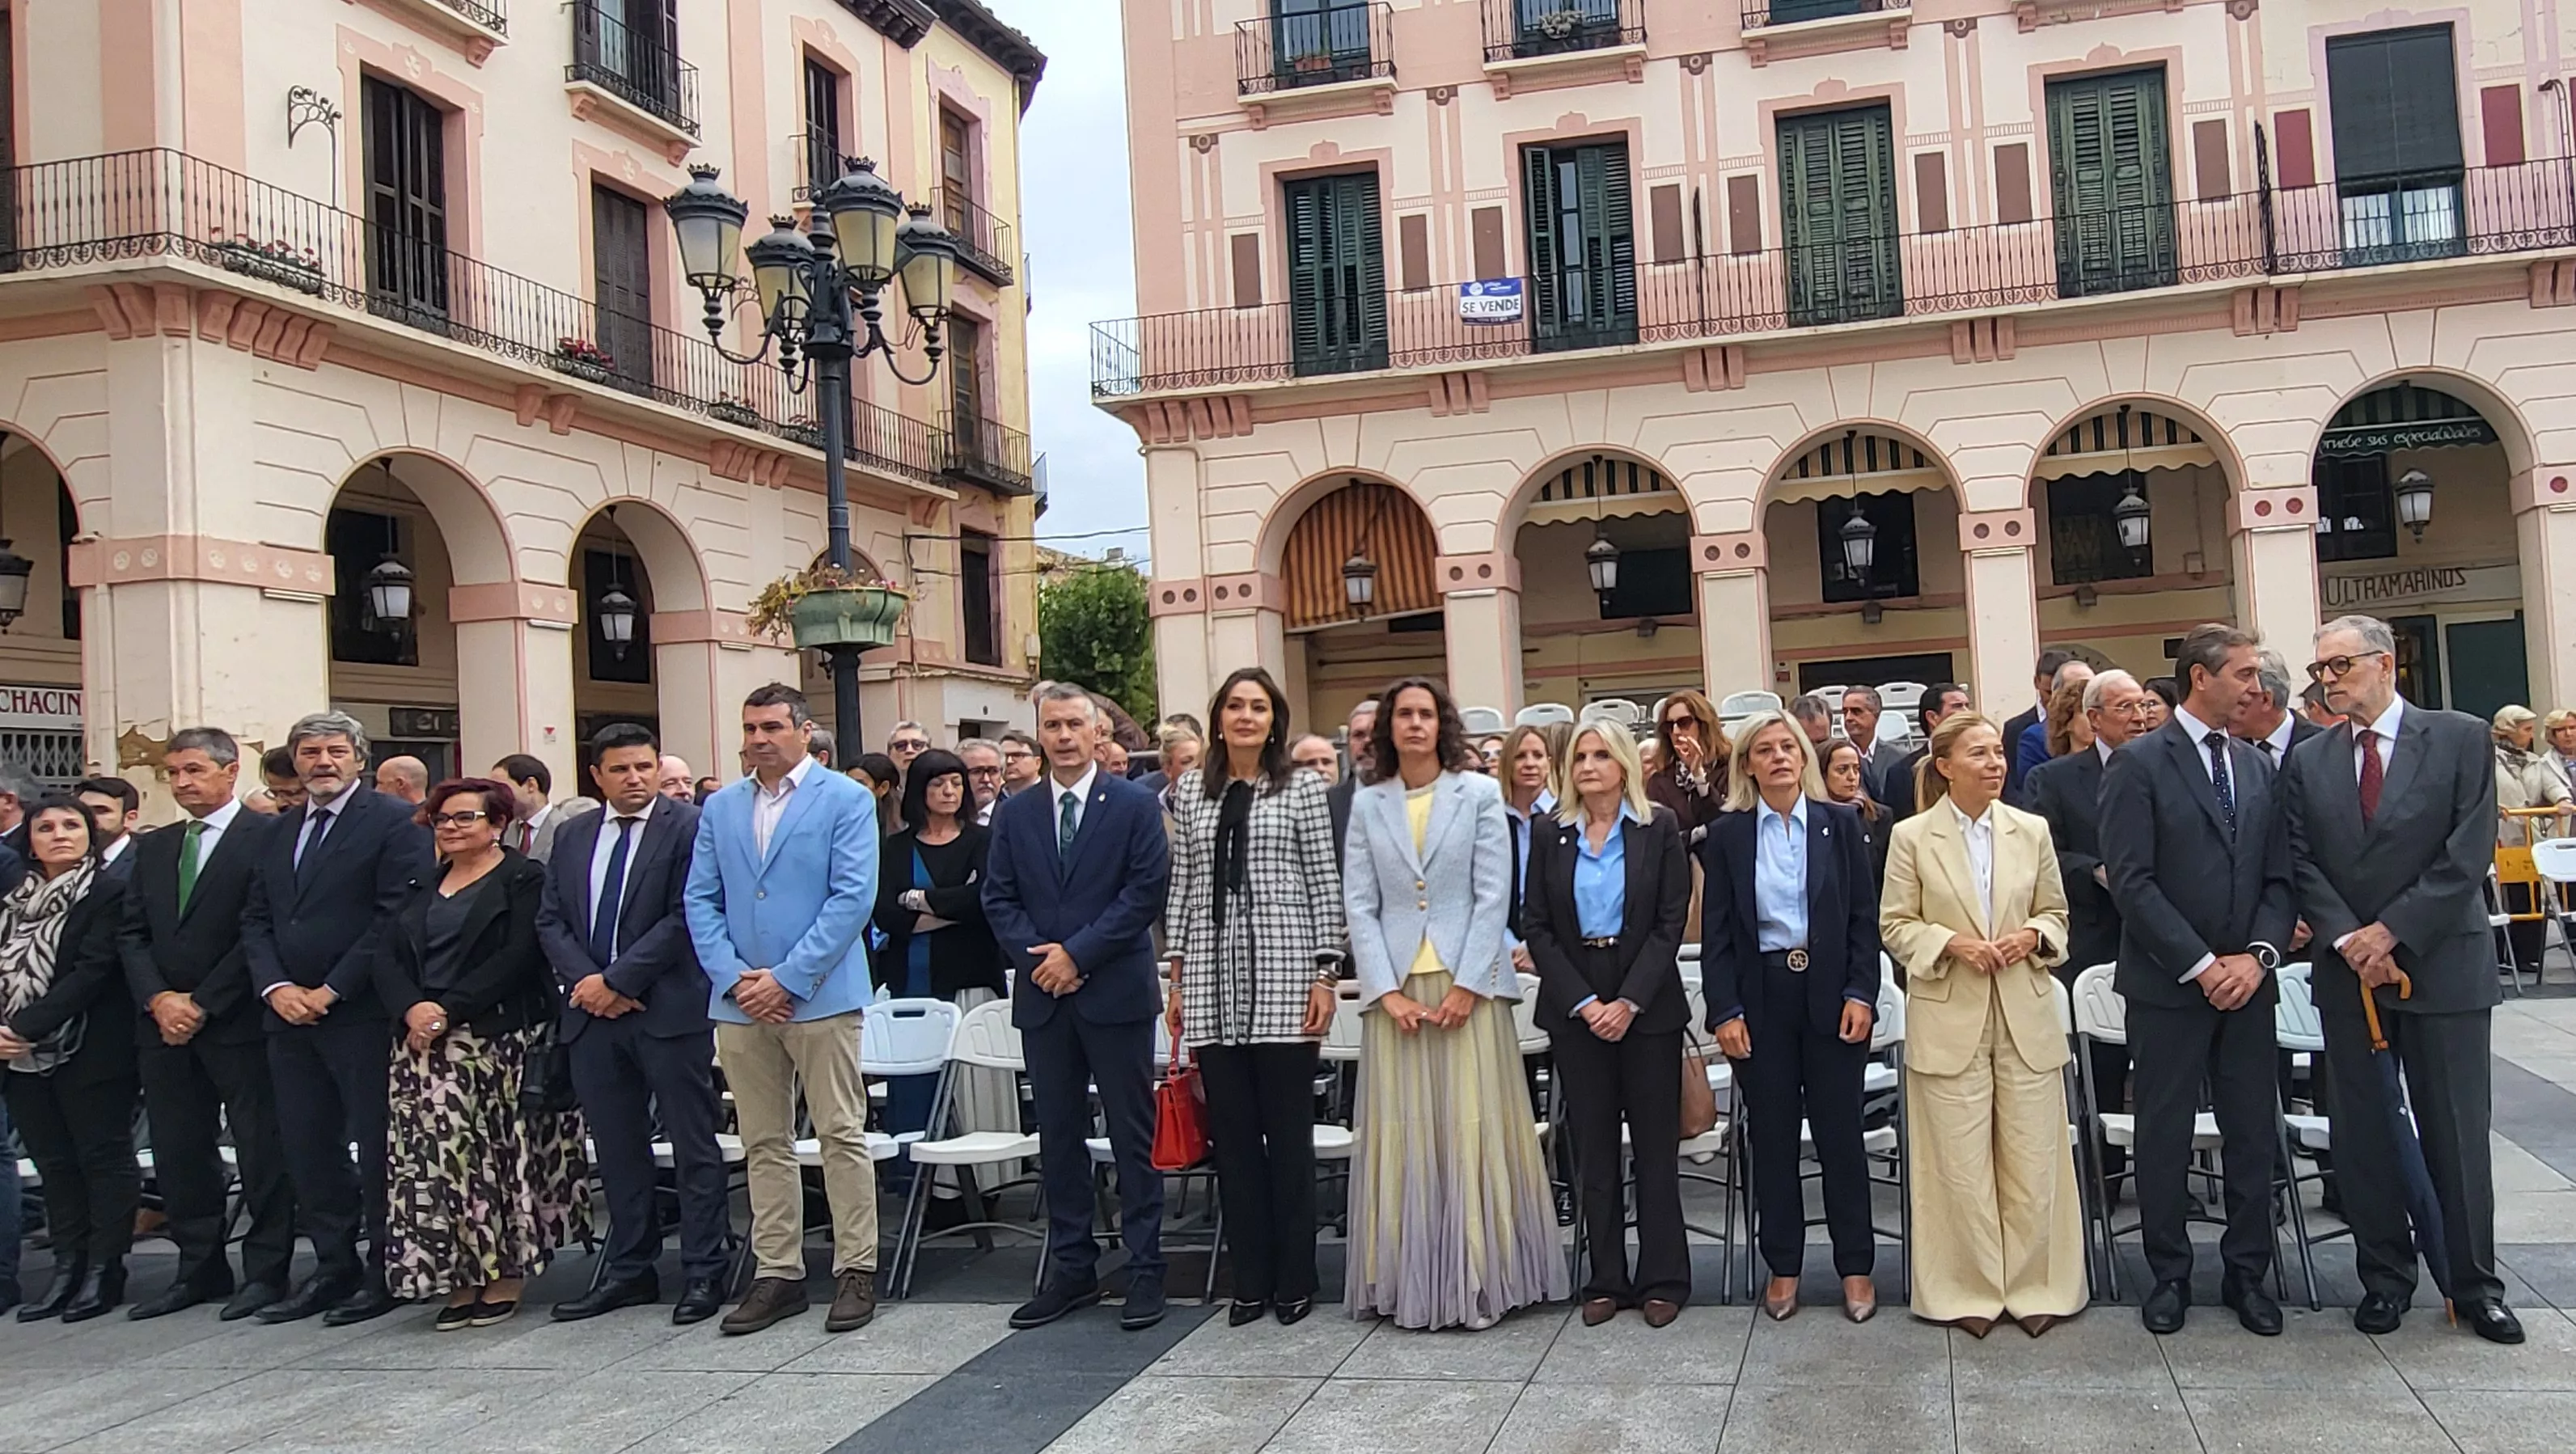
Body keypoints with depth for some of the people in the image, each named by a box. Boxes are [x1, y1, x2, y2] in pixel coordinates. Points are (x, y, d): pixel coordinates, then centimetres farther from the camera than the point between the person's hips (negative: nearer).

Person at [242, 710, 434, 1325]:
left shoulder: (395, 822, -6)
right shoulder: (278, 831, 17)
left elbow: (397, 917, -13)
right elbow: (256, 919, 15)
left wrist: (331, 991, -13)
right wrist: (275, 987, -3)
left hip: (361, 1015, -7)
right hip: (289, 1014, 7)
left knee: (376, 1146, -1)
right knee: (307, 1148, 9)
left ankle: (385, 1271, 8)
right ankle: (333, 1267, 19)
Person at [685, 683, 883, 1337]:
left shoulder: (846, 800, -2)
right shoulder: (720, 808, 13)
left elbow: (853, 897, -10)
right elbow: (701, 901, 9)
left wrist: (787, 978, -13)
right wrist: (733, 977, -6)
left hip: (820, 996, -5)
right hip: (741, 1001, 5)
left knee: (842, 1136, -1)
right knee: (764, 1144, 10)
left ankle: (856, 1269, 7)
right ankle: (777, 1272, 17)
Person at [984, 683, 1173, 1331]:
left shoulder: (1136, 805, -1)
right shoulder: (1015, 814, 10)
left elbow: (1147, 890, -8)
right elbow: (998, 898, 8)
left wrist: (1078, 953, -13)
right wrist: (1035, 957, -9)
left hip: (1116, 991, -4)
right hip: (1043, 995, 4)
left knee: (1133, 1136, 2)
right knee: (1058, 1134, 10)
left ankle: (1144, 1270, 10)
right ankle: (1071, 1268, 19)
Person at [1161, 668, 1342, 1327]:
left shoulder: (1302, 788, 2)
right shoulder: (1191, 790, 11)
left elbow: (1324, 885, 1)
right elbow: (1182, 884, 11)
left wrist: (1325, 974, -4)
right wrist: (1177, 973, 8)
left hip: (1282, 976, -3)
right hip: (1212, 979, 3)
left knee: (1289, 1131, 3)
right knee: (1231, 1132, 7)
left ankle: (1294, 1279, 14)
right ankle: (1250, 1278, 17)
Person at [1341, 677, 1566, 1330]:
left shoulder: (1479, 793, 3)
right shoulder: (1368, 805, 9)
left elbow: (1493, 895, -2)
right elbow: (1359, 905, 4)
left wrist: (1467, 986, -10)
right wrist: (1388, 991, -6)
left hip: (1468, 984, -2)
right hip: (1396, 988, 2)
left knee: (1474, 1130, -1)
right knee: (1404, 1135, 3)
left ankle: (1479, 1277, 8)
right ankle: (1412, 1284, 11)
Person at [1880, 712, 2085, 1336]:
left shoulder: (2032, 830, 6)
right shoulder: (1912, 837, -2)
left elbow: (2055, 913, 13)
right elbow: (1895, 926, 0)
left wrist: (2033, 936, -8)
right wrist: (1952, 943, -15)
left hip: (2025, 1015, 2)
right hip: (1949, 1018, -2)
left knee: (2033, 1160, 5)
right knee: (1961, 1164, 4)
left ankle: (2033, 1285, 20)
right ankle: (1971, 1291, 17)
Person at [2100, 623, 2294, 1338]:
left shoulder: (2257, 767, 11)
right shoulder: (2139, 763, -7)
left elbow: (2279, 876, 9)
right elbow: (2131, 881, -13)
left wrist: (2259, 955, -7)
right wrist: (2200, 964, -15)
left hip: (2247, 981, 5)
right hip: (2168, 983, -5)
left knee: (2254, 1131, 9)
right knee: (2164, 1134, 5)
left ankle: (2247, 1272, 22)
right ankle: (2169, 1274, 17)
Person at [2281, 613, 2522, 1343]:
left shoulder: (2460, 739, -2)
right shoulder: (2308, 760, 7)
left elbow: (2468, 855, -9)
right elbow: (2301, 864, 2)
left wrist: (2392, 931, -13)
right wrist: (2348, 940, -12)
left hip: (2442, 964, -3)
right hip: (2348, 972, 3)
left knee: (2457, 1133, 4)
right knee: (2363, 1132, 7)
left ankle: (2474, 1284, 18)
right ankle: (2385, 1276, 20)